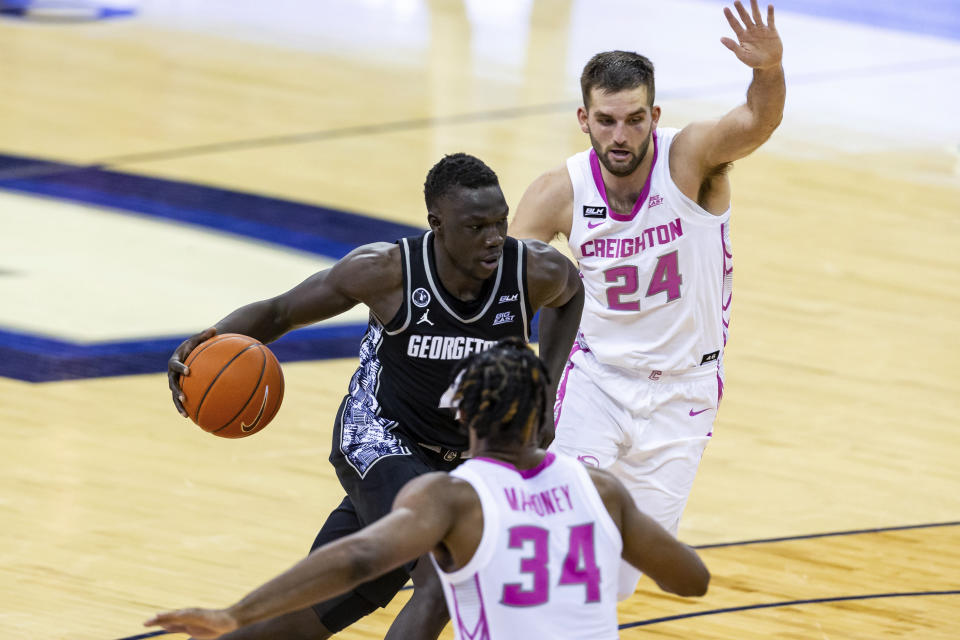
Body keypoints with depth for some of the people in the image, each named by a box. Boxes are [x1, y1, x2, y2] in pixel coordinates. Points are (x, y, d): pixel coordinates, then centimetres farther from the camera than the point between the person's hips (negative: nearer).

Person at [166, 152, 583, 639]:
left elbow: (570, 292, 10)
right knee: (443, 579, -29)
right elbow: (279, 312, -8)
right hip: (379, 439, -4)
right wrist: (213, 339, -29)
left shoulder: (534, 273, -17)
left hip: (460, 458, 4)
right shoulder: (386, 270, -22)